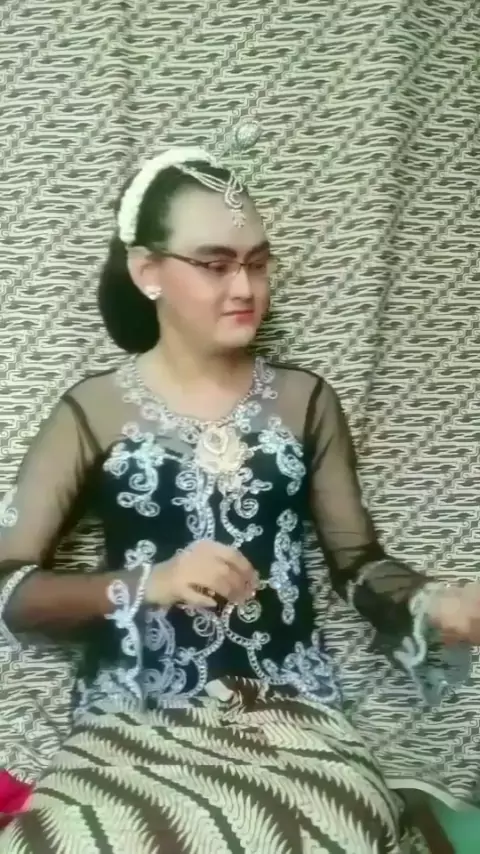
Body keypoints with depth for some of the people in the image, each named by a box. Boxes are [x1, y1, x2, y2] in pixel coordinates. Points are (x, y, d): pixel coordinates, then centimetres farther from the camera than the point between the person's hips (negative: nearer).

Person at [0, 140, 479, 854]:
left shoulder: (304, 399, 7)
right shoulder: (94, 411, 1)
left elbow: (358, 560, 10)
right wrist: (147, 584, -16)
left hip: (289, 707, 2)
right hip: (137, 717, -1)